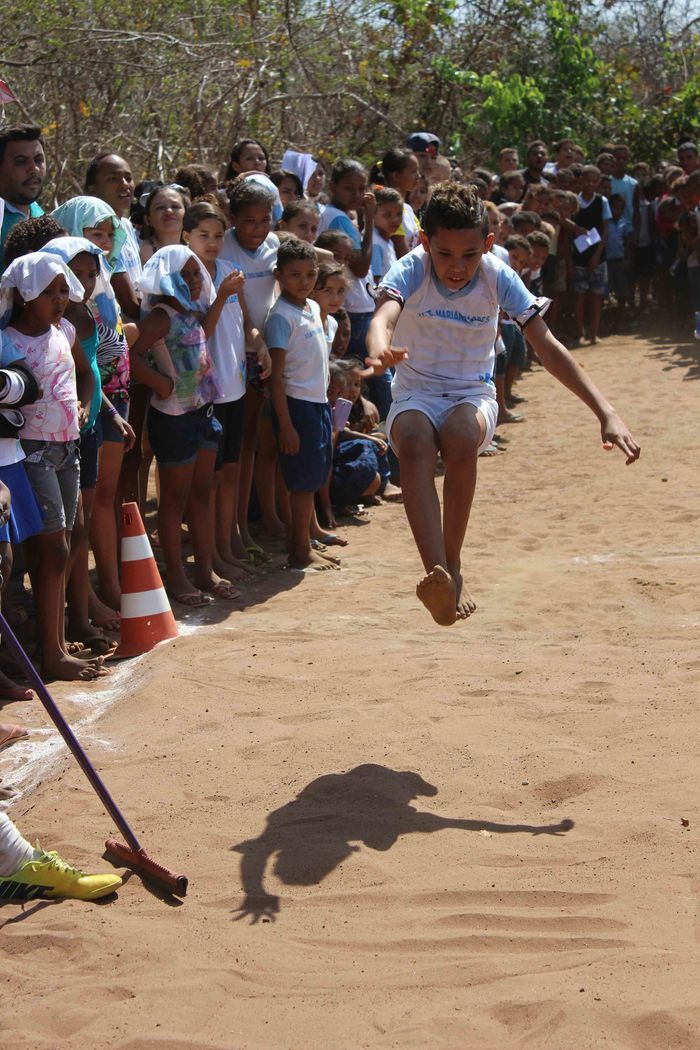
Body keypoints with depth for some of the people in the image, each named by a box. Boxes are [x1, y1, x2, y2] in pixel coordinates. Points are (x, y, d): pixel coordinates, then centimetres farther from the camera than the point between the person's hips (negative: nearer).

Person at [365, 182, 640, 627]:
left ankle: (453, 566, -21)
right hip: (416, 394, 0)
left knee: (460, 435, -36)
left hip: (473, 395, 1)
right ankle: (438, 576, -46)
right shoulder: (411, 269, -15)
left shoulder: (499, 277, -12)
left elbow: (548, 347, -15)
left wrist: (607, 413, -26)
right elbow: (385, 314, -36)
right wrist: (380, 349, -63)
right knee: (415, 443, -36)